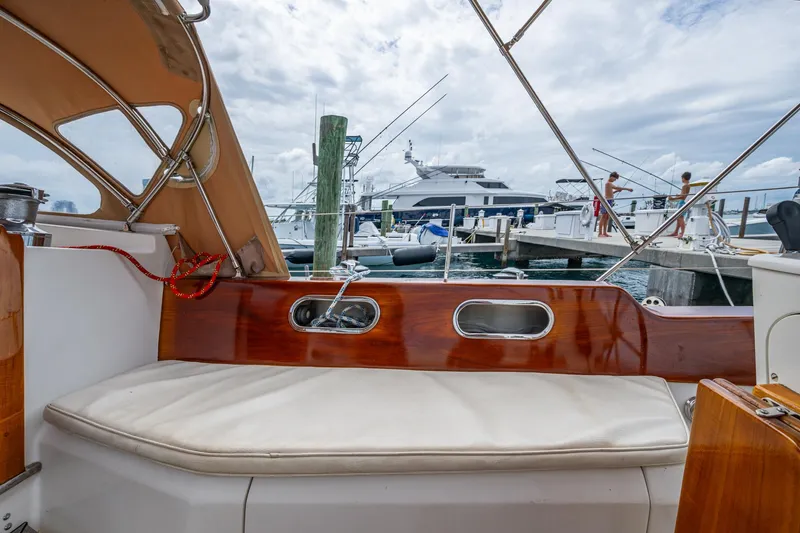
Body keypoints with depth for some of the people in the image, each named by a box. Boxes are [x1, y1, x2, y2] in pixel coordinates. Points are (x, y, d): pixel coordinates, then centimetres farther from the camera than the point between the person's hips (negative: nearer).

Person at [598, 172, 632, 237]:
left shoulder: (610, 184, 20)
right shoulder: (608, 183, -10)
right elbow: (617, 187, -19)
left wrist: (617, 191, 9)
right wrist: (627, 189, -17)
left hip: (610, 201, 9)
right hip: (607, 201, -9)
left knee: (607, 217, 8)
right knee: (603, 217, -8)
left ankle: (604, 232, 10)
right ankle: (600, 233, -8)